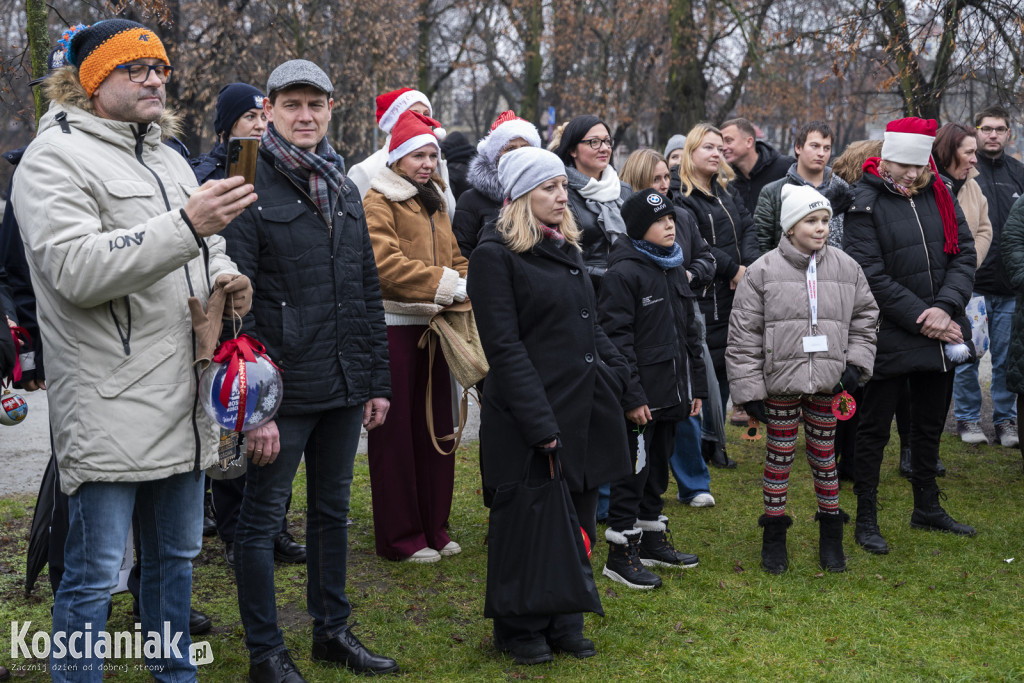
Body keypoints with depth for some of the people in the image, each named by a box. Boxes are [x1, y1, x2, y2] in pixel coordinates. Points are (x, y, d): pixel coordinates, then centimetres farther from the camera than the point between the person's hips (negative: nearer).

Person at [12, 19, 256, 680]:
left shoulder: (169, 157, 18)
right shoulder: (57, 156, -8)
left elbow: (203, 249, 29)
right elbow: (75, 269, -22)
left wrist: (225, 277, 4)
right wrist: (187, 225, -28)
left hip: (184, 401, 8)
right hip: (109, 411, -8)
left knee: (176, 555, 19)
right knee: (94, 575, -2)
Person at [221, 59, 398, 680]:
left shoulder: (344, 190, 12)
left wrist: (377, 382, 12)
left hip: (344, 388, 7)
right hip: (284, 389, -7)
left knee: (333, 510, 16)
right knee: (263, 517, 4)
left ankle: (333, 631, 30)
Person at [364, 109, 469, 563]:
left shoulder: (434, 203, 18)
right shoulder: (378, 202, -8)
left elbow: (454, 258, 16)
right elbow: (386, 263, -21)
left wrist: (466, 286, -6)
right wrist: (446, 285, -24)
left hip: (432, 326, 8)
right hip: (393, 326, -8)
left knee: (436, 429, 12)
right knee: (395, 433, 0)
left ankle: (433, 528, 23)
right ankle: (400, 537, 8)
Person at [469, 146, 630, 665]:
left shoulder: (567, 248, 16)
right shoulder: (495, 254, -9)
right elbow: (504, 347, -15)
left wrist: (615, 370, 7)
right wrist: (540, 423, -19)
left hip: (586, 411, 8)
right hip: (529, 419, -8)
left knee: (577, 521, 13)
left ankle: (564, 623, 27)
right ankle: (520, 631, 20)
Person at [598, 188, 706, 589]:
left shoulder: (674, 270, 14)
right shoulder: (624, 273, -14)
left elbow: (688, 331, 20)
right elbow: (616, 338, -18)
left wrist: (696, 386, 16)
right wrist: (632, 396, -21)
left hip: (670, 394, 8)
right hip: (640, 397, -8)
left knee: (658, 467, 18)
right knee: (633, 471, -2)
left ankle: (652, 540, 31)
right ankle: (620, 554, 7)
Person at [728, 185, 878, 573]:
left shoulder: (845, 268, 2)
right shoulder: (763, 272, -7)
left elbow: (865, 316, 13)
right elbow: (743, 334, -6)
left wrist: (856, 363, 1)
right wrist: (748, 389, -7)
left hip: (827, 382, 2)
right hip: (780, 381, -2)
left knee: (824, 455, 12)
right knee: (779, 456, 7)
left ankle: (831, 535, 27)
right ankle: (774, 537, 22)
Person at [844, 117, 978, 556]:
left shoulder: (939, 195, 5)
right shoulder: (865, 203, -11)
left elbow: (965, 253, 1)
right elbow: (872, 275, -16)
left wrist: (946, 308, -14)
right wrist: (921, 317, -18)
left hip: (941, 335, 6)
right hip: (889, 336, -6)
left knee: (929, 424, 19)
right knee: (875, 428, 4)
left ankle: (927, 508, 35)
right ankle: (866, 520, 15)